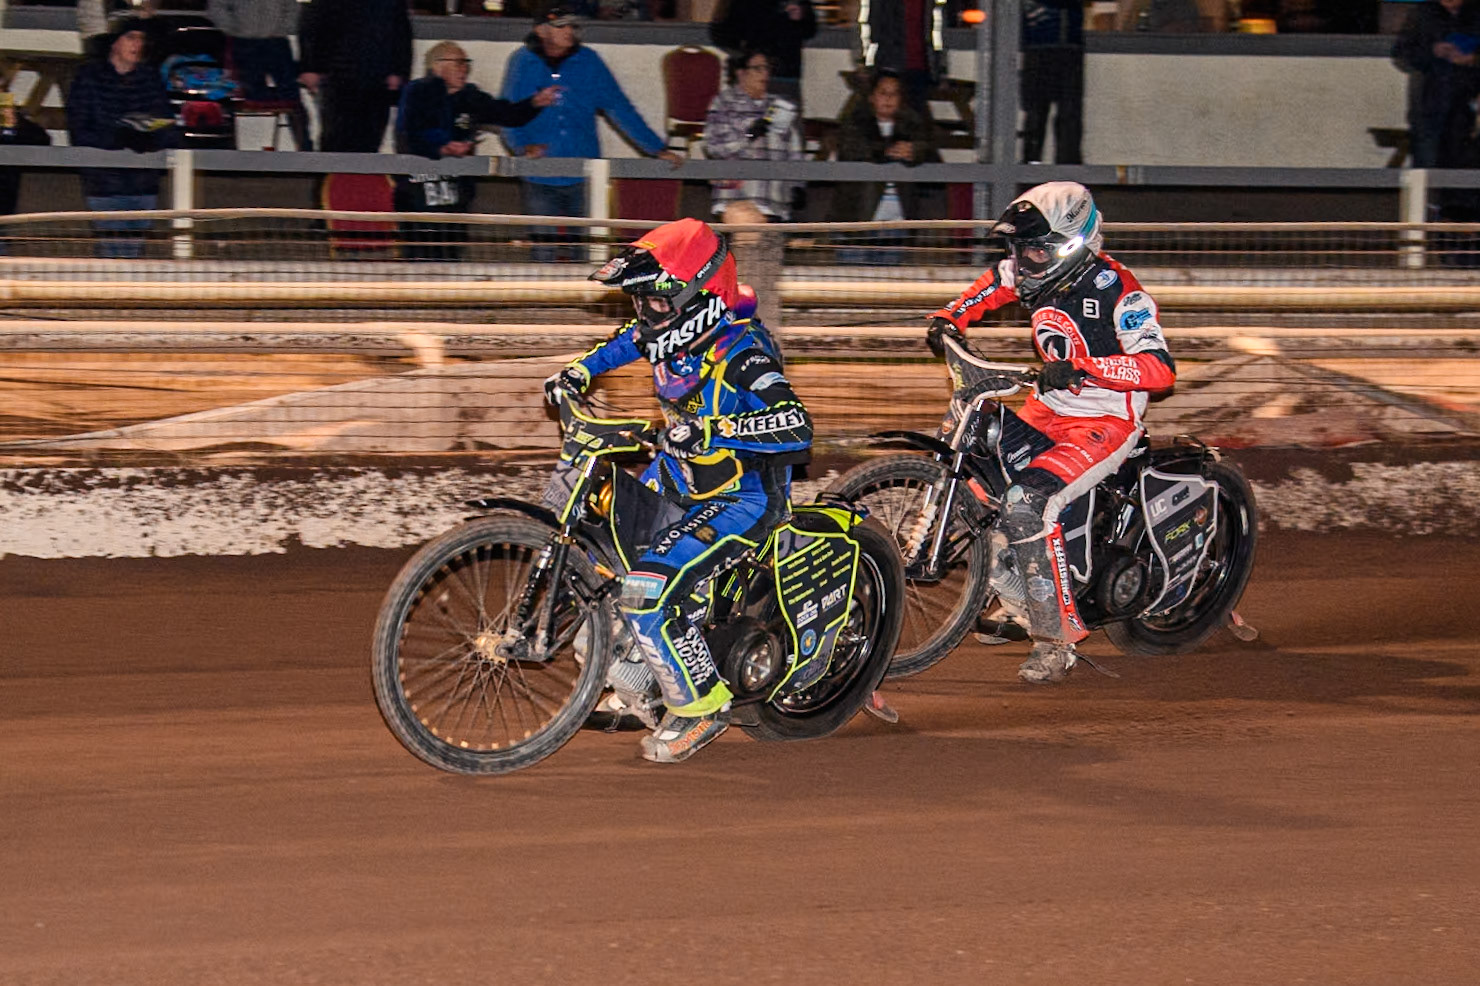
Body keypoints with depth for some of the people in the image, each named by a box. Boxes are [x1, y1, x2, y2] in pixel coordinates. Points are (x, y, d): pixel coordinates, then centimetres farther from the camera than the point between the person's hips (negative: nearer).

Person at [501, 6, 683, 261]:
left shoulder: (588, 61, 5)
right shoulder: (524, 62, 3)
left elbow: (618, 106, 8)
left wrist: (658, 149, 4)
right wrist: (523, 147, -19)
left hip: (583, 180, 1)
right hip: (540, 180, -1)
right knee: (543, 251, -1)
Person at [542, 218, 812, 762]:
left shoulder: (740, 352, -28)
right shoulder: (670, 334, -3)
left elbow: (796, 430, -41)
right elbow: (628, 341, 25)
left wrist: (711, 430, -49)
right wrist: (579, 371, 12)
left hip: (741, 498, -10)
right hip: (676, 479, 10)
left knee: (648, 590, -24)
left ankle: (701, 707, -6)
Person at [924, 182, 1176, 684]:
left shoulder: (1115, 290, -22)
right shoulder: (1036, 274, 1)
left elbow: (1160, 369, -31)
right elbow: (995, 283, 26)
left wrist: (1082, 368, -40)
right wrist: (950, 317, 10)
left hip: (1104, 422, -9)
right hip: (1047, 411, 9)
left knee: (1026, 503, -27)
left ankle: (1057, 635, -22)